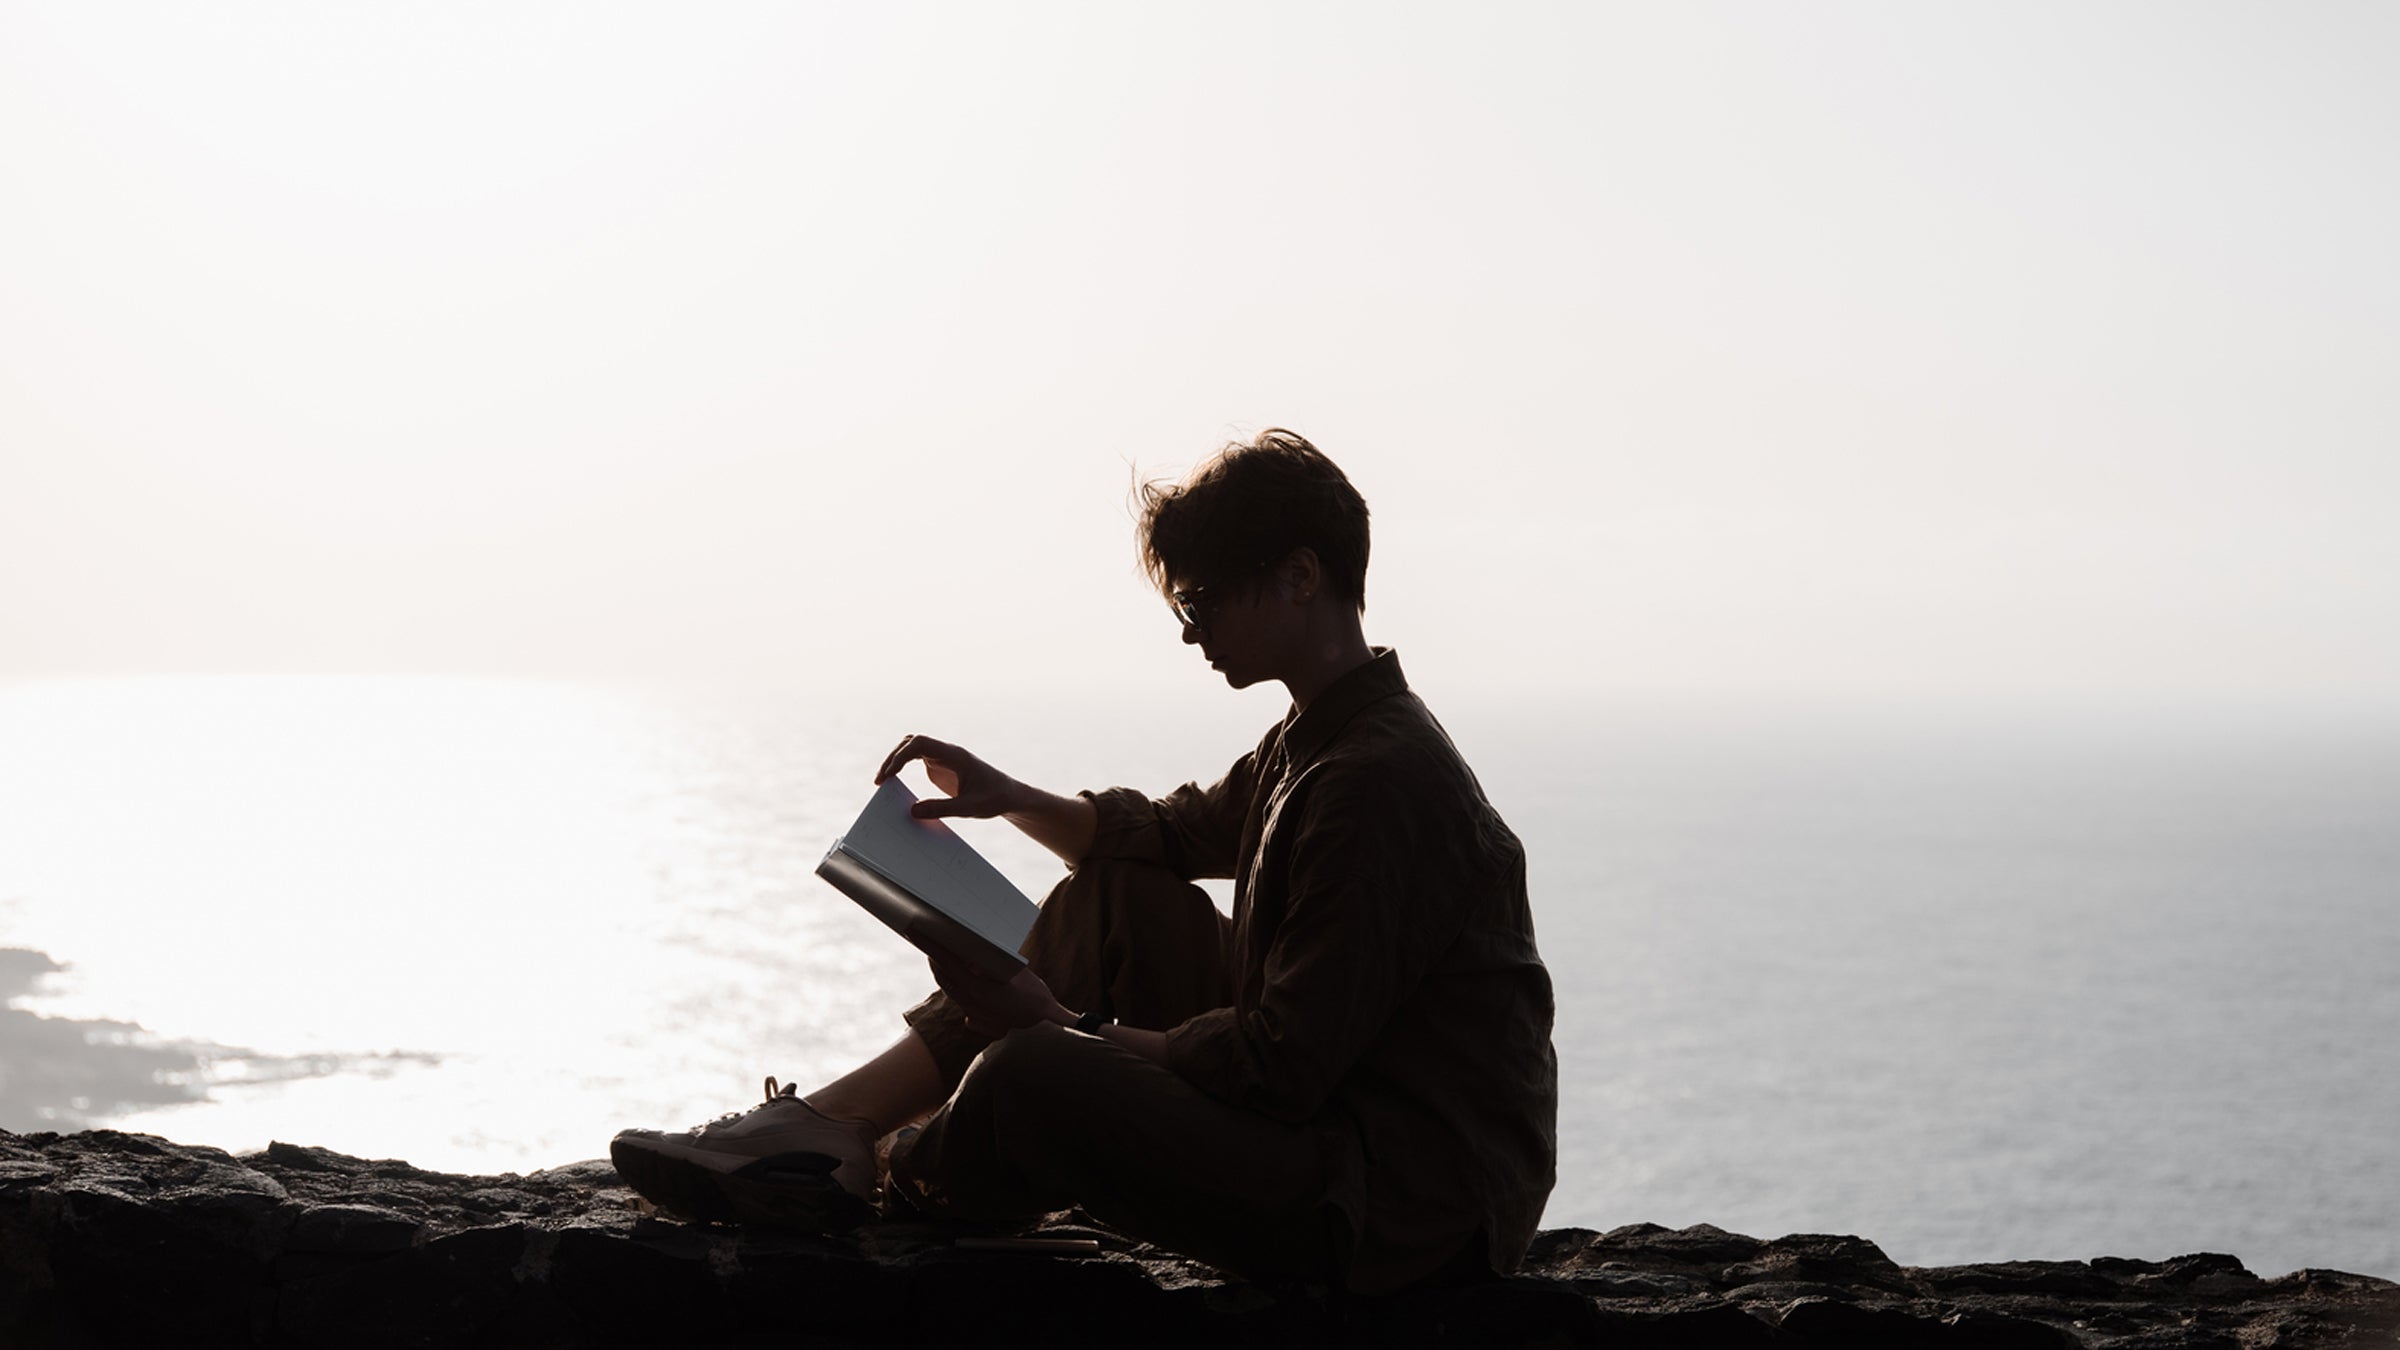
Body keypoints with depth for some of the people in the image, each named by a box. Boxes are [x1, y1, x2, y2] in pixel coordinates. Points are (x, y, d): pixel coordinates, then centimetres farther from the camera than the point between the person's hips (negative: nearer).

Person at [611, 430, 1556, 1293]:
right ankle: (823, 1124, 7)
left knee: (1030, 1079, -25)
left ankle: (865, 1191, 10)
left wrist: (1070, 1032, -14)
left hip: (1406, 1203, -10)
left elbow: (1280, 1067, -23)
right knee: (1115, 898, 13)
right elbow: (1171, 835, 25)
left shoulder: (1379, 780, -21)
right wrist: (1008, 796, 8)